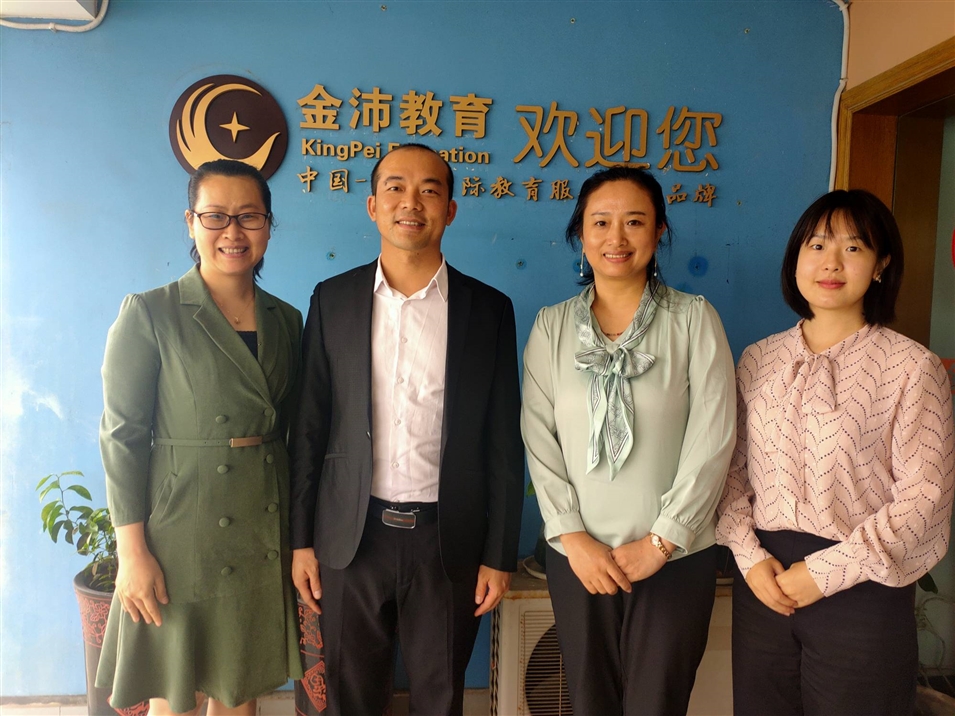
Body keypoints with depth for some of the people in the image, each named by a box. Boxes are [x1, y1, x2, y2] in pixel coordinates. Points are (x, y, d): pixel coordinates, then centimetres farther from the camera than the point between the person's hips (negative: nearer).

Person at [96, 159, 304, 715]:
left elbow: (285, 430, 10)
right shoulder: (148, 314, -8)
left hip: (265, 532, 4)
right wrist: (133, 551, -12)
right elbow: (122, 438, -8)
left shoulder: (287, 321, 6)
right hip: (182, 528, -4)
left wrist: (301, 536, 7)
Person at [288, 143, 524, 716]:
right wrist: (301, 539, 2)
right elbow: (309, 426, 3)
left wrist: (500, 555, -2)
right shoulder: (333, 300, 1)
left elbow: (503, 443, -1)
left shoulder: (489, 309, -2)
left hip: (447, 539, 0)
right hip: (353, 535, 1)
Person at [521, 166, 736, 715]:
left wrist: (661, 541, -10)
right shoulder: (552, 326, 2)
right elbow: (539, 438, -2)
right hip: (578, 554, 2)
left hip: (676, 556, -1)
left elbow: (713, 439, -8)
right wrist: (573, 537, -9)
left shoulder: (695, 319, -4)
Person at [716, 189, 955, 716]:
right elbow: (732, 469, 5)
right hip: (764, 582, 3)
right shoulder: (758, 360, 4)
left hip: (859, 589, -3)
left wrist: (824, 572, -14)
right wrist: (749, 556, -7)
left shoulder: (912, 368, -7)